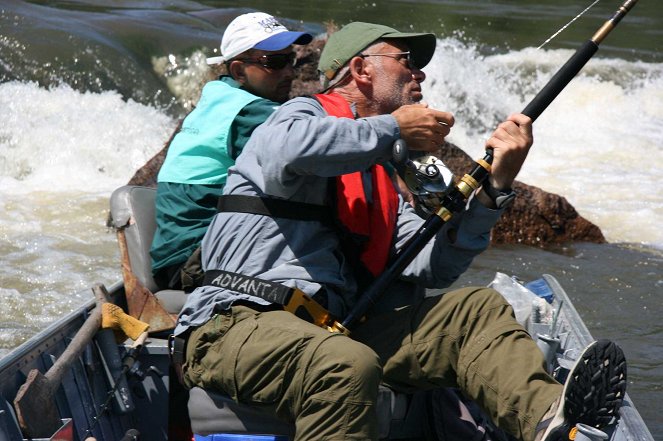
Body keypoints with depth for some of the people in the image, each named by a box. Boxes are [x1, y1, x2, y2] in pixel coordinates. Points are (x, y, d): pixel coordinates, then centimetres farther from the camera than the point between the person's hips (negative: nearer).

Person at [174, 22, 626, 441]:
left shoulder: (382, 181, 27)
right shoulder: (304, 113, 5)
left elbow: (433, 266, 12)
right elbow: (292, 150, -24)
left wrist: (496, 186, 3)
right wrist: (395, 128, -13)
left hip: (333, 329, 8)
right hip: (241, 320, -8)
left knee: (477, 309, -6)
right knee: (347, 365, -39)